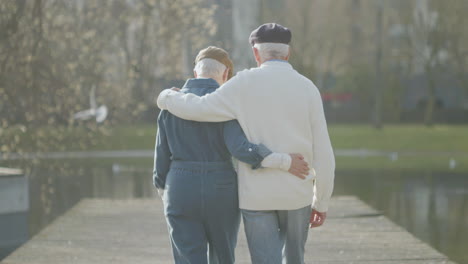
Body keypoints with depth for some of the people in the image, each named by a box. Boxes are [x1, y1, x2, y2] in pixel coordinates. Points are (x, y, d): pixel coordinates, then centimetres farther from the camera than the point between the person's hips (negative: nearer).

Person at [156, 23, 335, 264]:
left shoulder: (245, 84, -8)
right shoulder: (307, 88, -2)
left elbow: (198, 109, -10)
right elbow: (323, 154, -3)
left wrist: (167, 98, 13)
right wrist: (321, 203, 8)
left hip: (257, 195, -2)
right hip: (295, 195, 2)